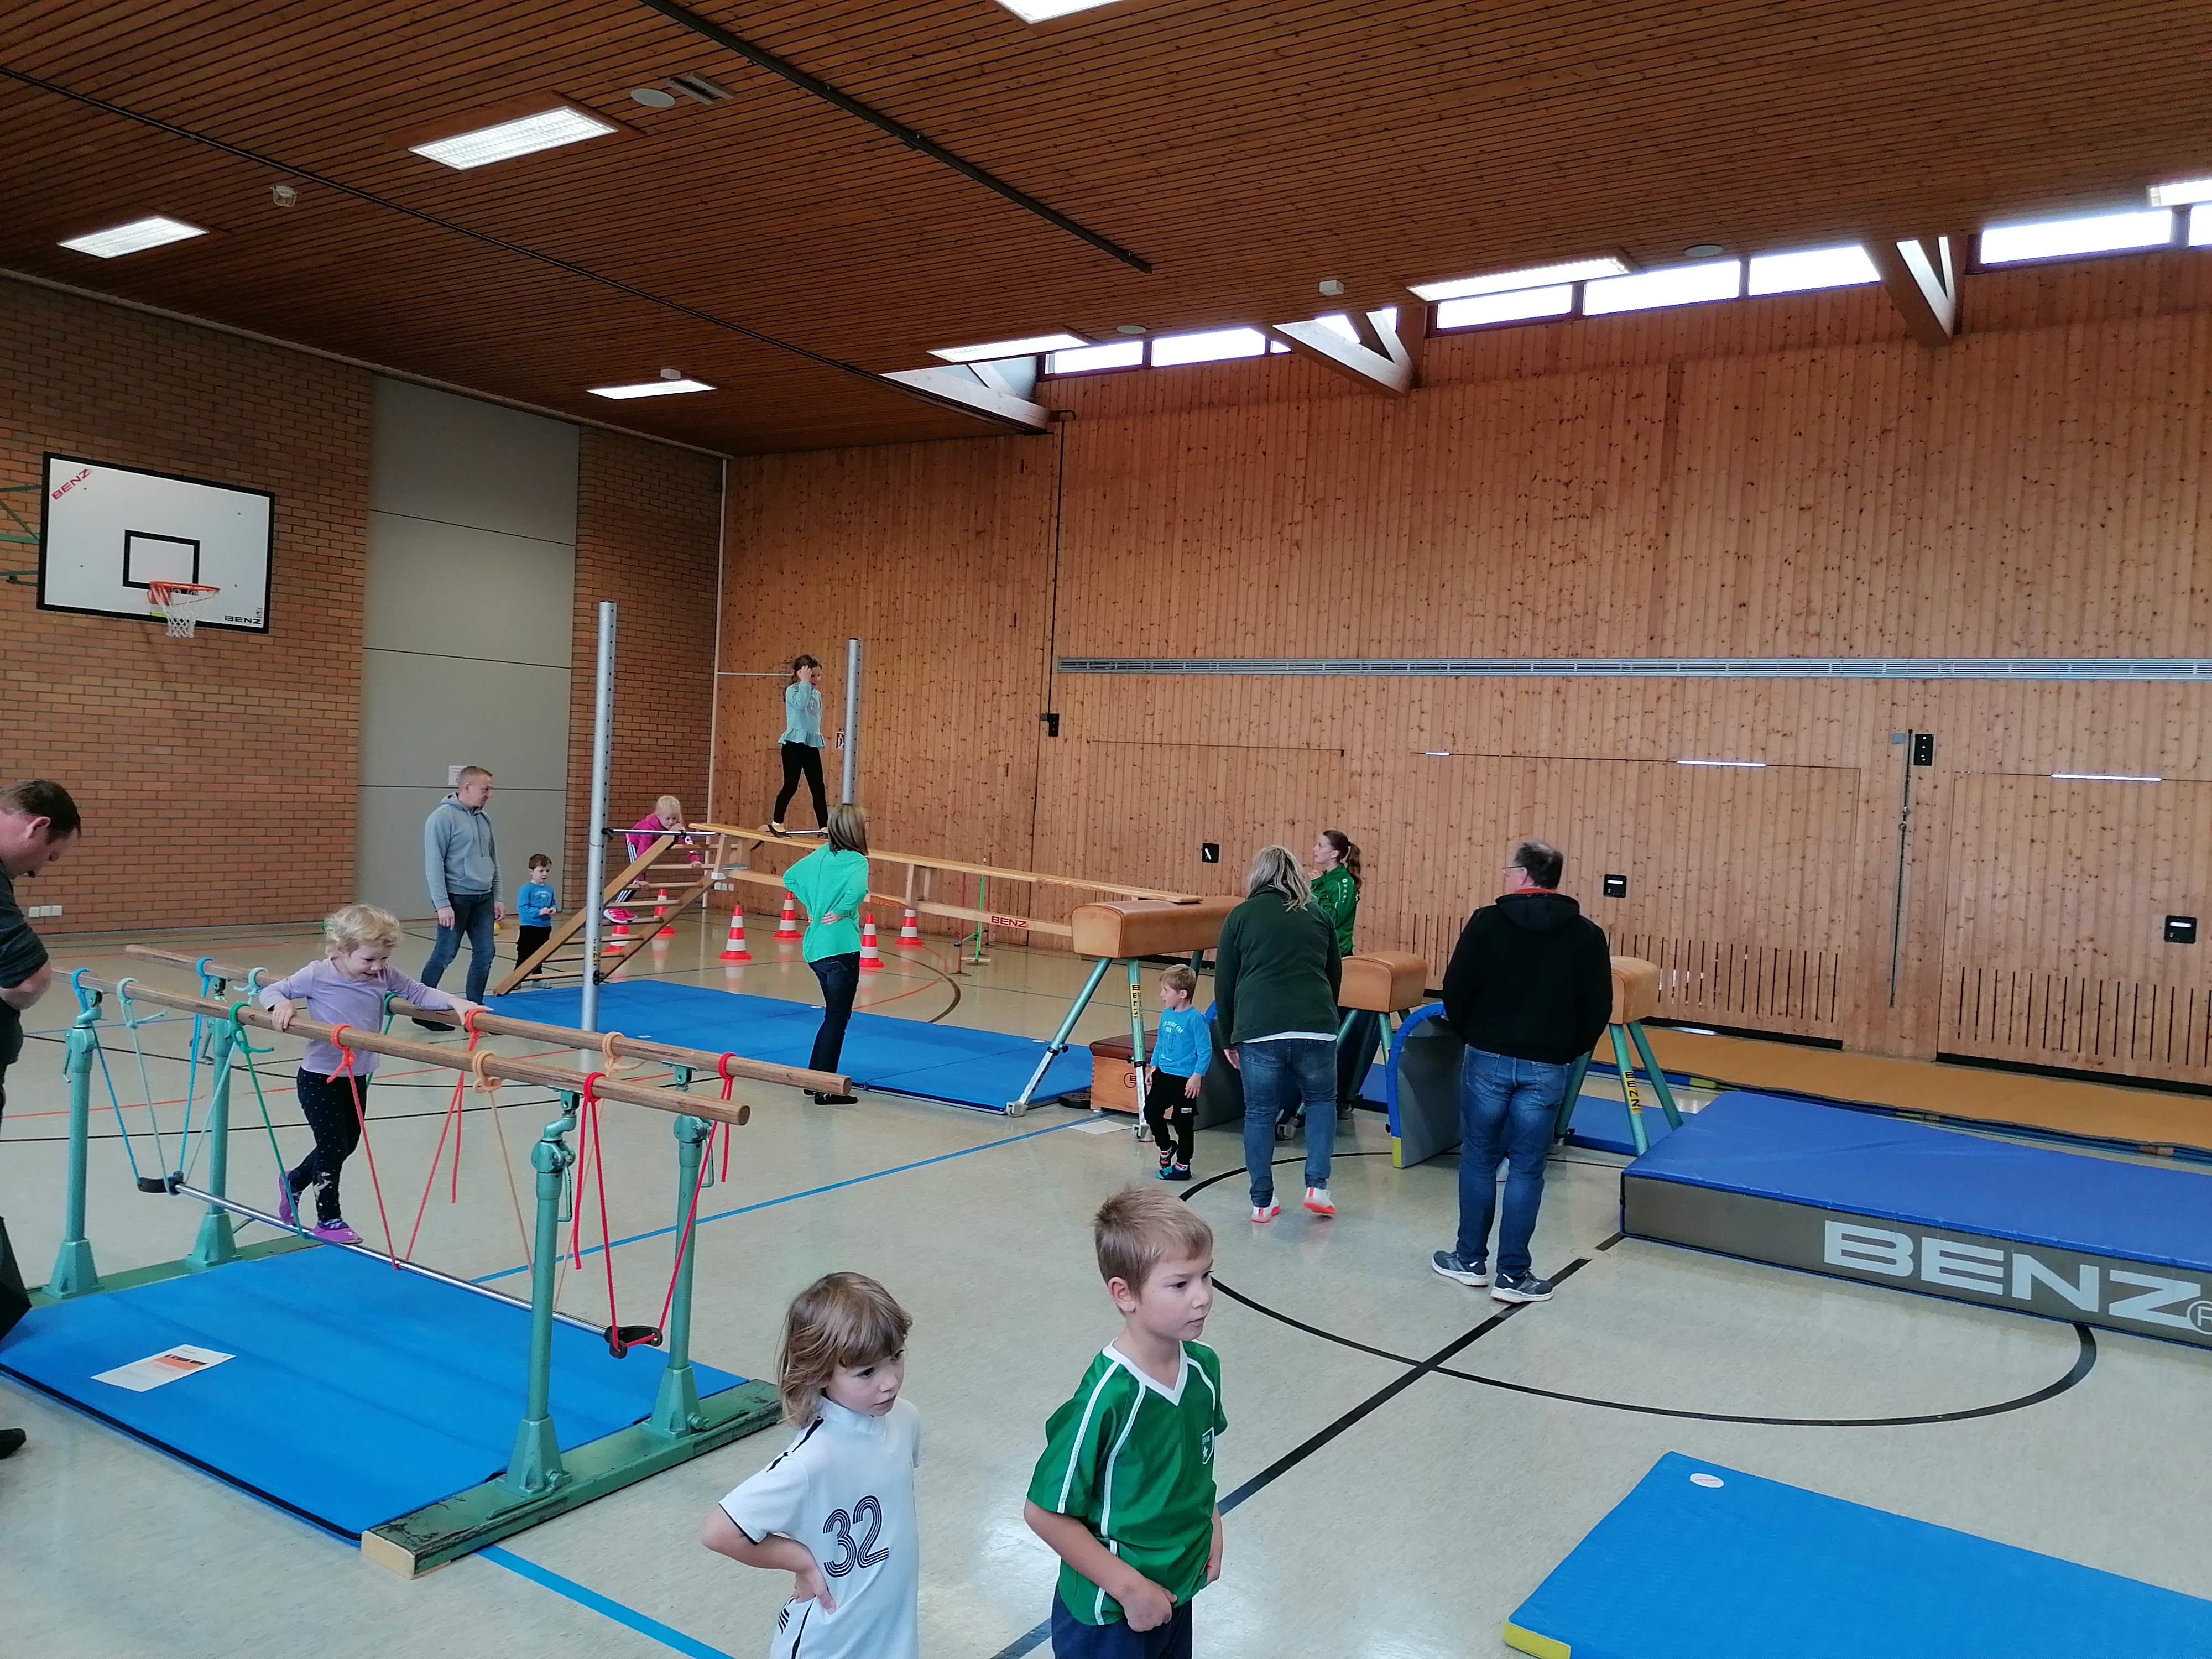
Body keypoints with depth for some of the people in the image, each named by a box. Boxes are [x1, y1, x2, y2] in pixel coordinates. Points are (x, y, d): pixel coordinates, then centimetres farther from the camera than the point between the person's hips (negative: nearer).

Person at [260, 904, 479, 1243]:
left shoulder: (385, 975, -6)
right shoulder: (317, 975, -17)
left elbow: (418, 993, 1)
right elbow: (271, 991, -8)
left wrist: (454, 1002, -13)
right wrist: (282, 1005, -29)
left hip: (357, 1077, 6)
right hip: (319, 1078, -6)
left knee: (347, 1145, 18)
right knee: (333, 1146, 0)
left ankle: (294, 1181, 45)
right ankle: (329, 1220, 19)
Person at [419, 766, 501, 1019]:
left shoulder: (483, 819, 13)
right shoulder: (443, 817, -11)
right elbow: (433, 864, -14)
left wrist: (497, 897, 14)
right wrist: (442, 904, -18)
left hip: (483, 899, 7)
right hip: (456, 898, -7)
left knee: (484, 953, 5)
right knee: (445, 954, 0)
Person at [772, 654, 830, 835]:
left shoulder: (817, 694, 14)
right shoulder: (792, 691, -7)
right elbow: (800, 704, -29)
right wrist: (804, 682, -21)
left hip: (812, 745, 6)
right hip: (795, 744, -6)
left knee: (818, 788, 2)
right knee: (791, 786, 0)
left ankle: (824, 826, 2)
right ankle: (776, 822, 15)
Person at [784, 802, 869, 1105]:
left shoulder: (822, 854, 8)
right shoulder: (856, 861, -15)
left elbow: (790, 878, 19)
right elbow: (857, 890, -36)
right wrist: (841, 912, -18)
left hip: (816, 947, 8)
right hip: (840, 949, -8)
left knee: (834, 1014, 21)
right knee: (837, 1018, 1)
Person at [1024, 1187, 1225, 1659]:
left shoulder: (1204, 1366, -9)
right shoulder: (1107, 1398, -29)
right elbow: (1044, 1512, -22)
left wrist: (1210, 1525, 0)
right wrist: (1129, 1586, -18)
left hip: (1177, 1594, 6)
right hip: (1107, 1619, -6)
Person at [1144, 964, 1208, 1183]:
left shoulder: (1195, 1019, -18)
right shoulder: (1166, 1014, 4)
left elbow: (1205, 1050, -16)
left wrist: (1197, 1076, -18)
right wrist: (1153, 1067, 14)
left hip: (1185, 1080, -7)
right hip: (1163, 1074, 7)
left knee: (1183, 1122, 3)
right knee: (1151, 1110, 12)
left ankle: (1182, 1166, 17)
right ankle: (1167, 1147, 36)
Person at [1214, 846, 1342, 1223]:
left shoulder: (1241, 916, 9)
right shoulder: (1318, 917, 16)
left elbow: (1224, 983, 9)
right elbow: (1334, 977, 22)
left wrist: (1229, 1037, 18)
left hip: (1258, 1029, -2)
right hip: (1316, 1027, 2)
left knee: (1259, 1114, 11)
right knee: (1321, 1101, 21)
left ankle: (1262, 1202, 16)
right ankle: (1317, 1187, 11)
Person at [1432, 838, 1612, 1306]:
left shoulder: (1487, 921, -7)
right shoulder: (1588, 935, 0)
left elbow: (1456, 992, -5)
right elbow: (1598, 1008, 0)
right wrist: (1571, 1051, 15)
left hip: (1488, 1059, -1)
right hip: (1546, 1068, 1)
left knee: (1479, 1159, 12)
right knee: (1527, 1168, 6)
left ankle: (1470, 1260, 20)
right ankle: (1513, 1274, 8)